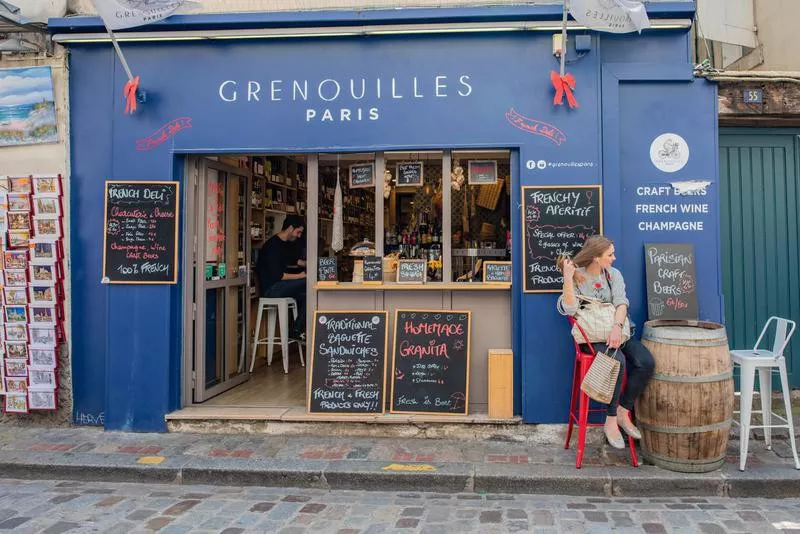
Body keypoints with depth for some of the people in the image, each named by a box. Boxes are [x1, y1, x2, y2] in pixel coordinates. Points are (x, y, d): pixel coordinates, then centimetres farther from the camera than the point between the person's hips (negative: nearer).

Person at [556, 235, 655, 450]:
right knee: (618, 361, -33)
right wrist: (568, 278, -23)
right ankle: (611, 420, -18)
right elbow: (570, 309, -17)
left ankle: (623, 411, -4)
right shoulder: (576, 278, -2)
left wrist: (617, 327, -26)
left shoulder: (614, 275, 8)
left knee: (646, 362, -22)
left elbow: (621, 303, -7)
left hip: (617, 332, 5)